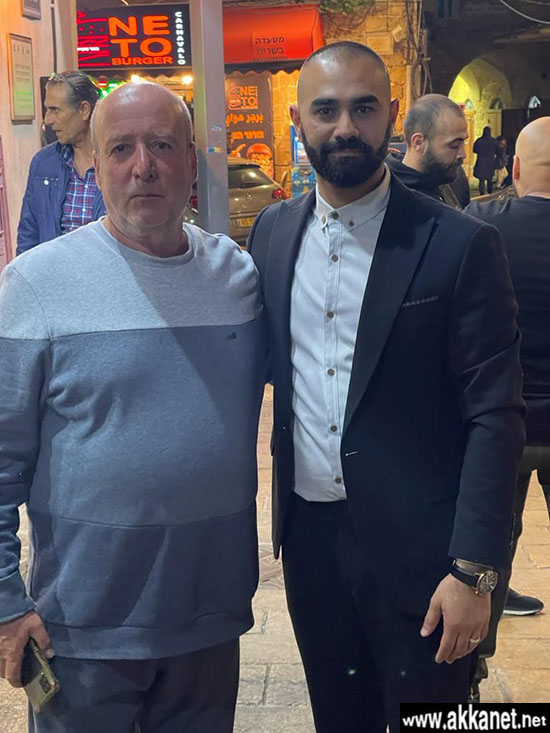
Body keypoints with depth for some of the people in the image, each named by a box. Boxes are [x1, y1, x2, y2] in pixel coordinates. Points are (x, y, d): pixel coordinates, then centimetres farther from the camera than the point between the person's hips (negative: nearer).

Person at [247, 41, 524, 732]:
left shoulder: (460, 245, -11)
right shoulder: (273, 231, 4)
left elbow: (495, 416, -12)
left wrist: (473, 570, -15)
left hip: (414, 546, -4)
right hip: (309, 536, 4)